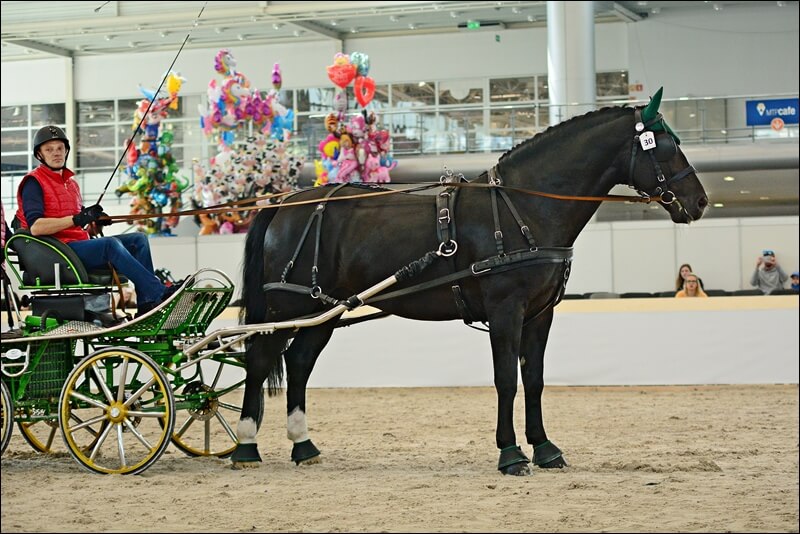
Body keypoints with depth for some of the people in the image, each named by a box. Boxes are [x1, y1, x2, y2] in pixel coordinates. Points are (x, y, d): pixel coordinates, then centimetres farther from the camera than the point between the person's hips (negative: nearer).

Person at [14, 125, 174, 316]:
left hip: (79, 244, 9)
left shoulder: (71, 183, 24)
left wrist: (95, 223, 1)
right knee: (111, 244, -31)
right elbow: (35, 227, -18)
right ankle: (159, 294, -35)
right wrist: (76, 219, -23)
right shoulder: (34, 183, -3)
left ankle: (147, 306, -18)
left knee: (138, 239, -5)